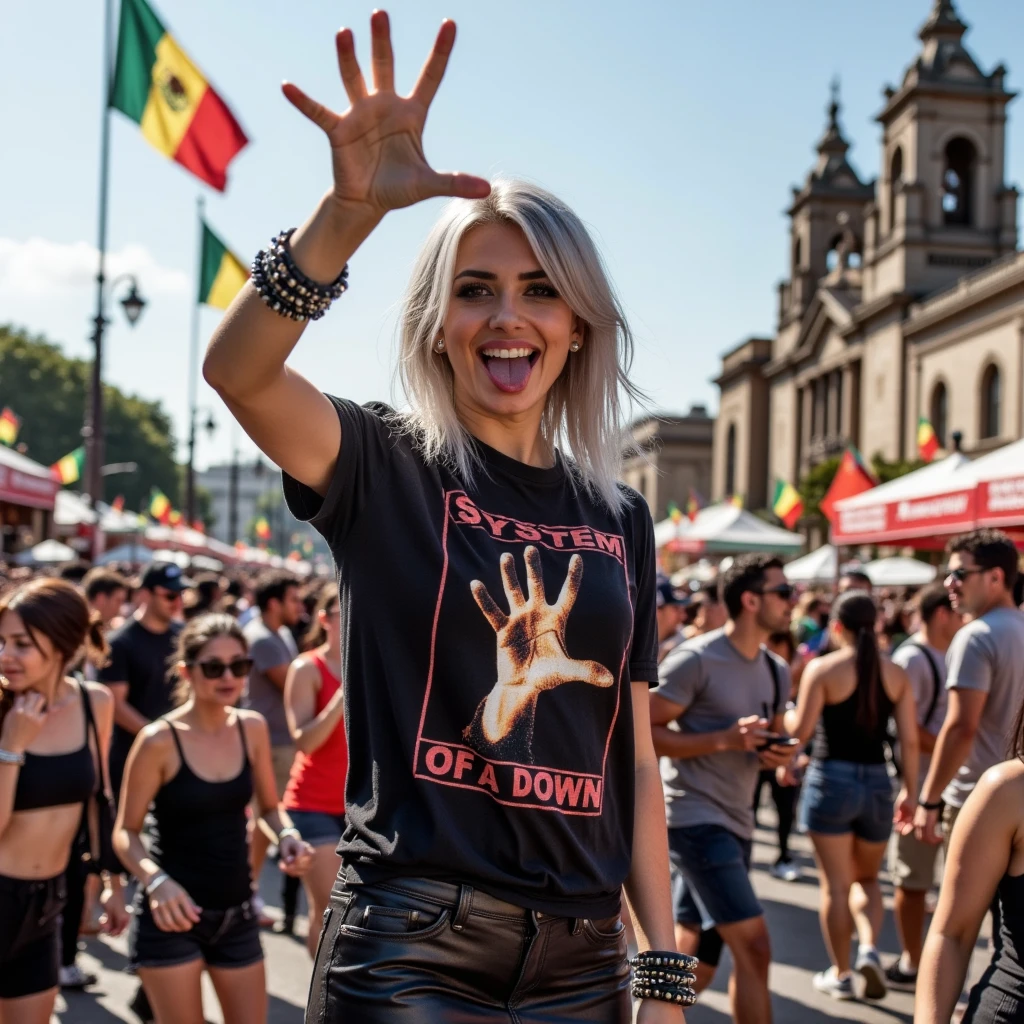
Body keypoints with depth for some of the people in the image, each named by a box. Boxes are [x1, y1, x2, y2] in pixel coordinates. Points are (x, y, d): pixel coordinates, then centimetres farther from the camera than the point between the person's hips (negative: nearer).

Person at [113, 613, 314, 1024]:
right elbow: (126, 831, -11)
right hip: (174, 913, -5)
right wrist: (156, 880, -29)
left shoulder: (253, 728, -2)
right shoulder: (159, 740, -16)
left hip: (237, 912, 5)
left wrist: (288, 836, -11)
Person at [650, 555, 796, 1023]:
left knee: (693, 969, 11)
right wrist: (724, 740, -23)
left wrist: (779, 755, 1)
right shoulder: (695, 659, -13)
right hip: (695, 819, -8)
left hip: (736, 825, 8)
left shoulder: (777, 671, 12)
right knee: (753, 946, -12)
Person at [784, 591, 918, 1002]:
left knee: (836, 884, 7)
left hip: (831, 779, -3)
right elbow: (910, 741, 0)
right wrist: (910, 793, 8)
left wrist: (786, 711, 9)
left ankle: (840, 973, 13)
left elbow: (800, 730, -12)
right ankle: (869, 948, -2)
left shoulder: (823, 668, -9)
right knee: (868, 878, 20)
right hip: (877, 783, 4)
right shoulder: (895, 674, 2)